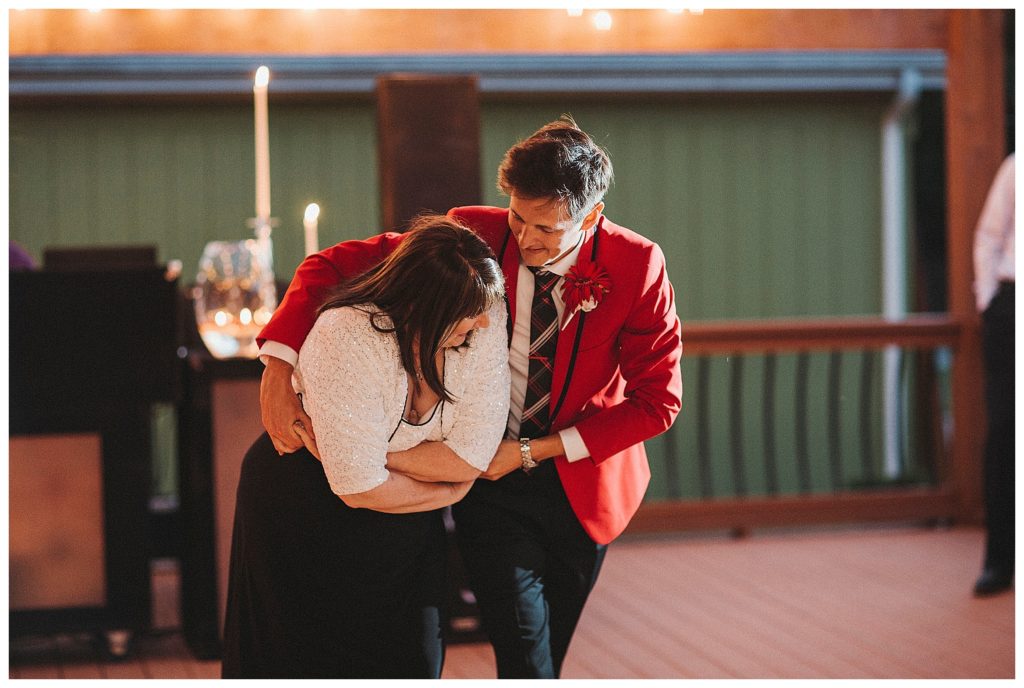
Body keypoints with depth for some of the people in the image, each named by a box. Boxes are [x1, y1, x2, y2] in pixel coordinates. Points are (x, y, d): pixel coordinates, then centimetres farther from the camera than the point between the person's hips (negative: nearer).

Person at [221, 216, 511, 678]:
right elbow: (360, 488, -27)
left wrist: (376, 453, -22)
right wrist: (449, 491, -13)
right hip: (306, 513, -4)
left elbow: (471, 456, -18)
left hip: (407, 534, 4)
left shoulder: (486, 319, -18)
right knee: (310, 659, 9)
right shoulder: (347, 336, -31)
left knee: (410, 659, 9)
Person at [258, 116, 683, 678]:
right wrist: (279, 367, -29)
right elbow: (333, 265, -13)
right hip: (489, 474, -1)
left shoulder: (637, 266, -16)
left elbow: (657, 400, -12)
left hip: (580, 483, 1)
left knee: (546, 656, 16)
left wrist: (532, 452, -18)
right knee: (524, 658, -12)